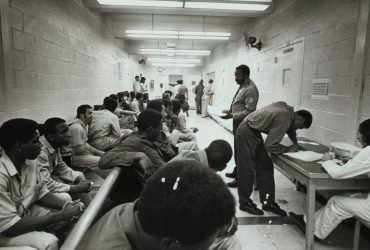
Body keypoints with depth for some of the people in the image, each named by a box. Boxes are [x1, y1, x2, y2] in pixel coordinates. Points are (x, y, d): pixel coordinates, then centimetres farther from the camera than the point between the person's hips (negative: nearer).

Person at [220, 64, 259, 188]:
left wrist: (232, 116, -27)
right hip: (238, 124, 10)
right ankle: (237, 172, 39)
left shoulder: (250, 89, -20)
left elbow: (249, 112, -25)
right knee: (237, 150, 22)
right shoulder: (242, 86, 10)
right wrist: (230, 111, 7)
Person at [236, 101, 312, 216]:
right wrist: (289, 149, -10)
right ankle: (245, 203, 13)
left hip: (254, 133, 10)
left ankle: (268, 202, 18)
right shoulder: (283, 120, -26)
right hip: (246, 134, -10)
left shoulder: (288, 110, 1)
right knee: (247, 171, -2)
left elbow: (289, 127, 23)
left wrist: (295, 143, 12)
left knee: (265, 167, 9)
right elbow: (270, 146, -22)